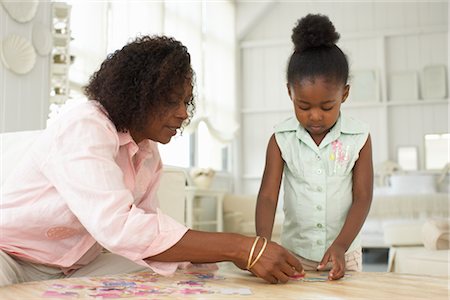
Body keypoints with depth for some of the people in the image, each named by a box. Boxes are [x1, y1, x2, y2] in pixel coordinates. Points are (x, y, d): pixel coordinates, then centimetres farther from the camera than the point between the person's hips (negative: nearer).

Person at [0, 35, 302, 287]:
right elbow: (118, 227, -39)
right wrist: (242, 247, -38)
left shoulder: (149, 154, 1)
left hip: (74, 269, 7)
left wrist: (235, 253, -16)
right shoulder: (83, 128, -25)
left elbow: (146, 233, -4)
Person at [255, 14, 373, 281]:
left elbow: (363, 197, -7)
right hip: (294, 254, 0)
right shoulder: (281, 139, -7)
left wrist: (341, 245, -19)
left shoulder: (359, 138, -7)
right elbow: (268, 196, -10)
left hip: (343, 255, 0)